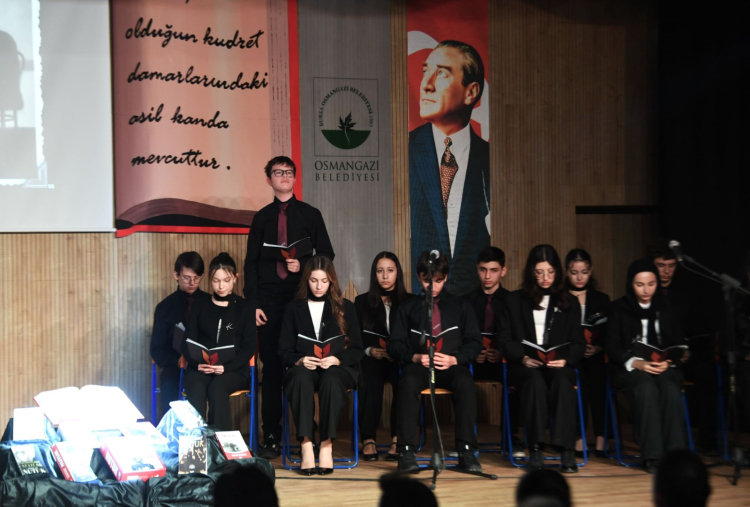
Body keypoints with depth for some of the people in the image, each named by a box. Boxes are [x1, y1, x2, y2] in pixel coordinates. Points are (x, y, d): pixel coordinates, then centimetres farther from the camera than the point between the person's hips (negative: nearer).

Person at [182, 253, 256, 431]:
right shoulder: (200, 306, 16)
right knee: (197, 388, -33)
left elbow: (249, 347, 3)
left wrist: (226, 367, -14)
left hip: (234, 370, -1)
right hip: (200, 368, 1)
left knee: (217, 387, -35)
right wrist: (197, 363, -13)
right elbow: (188, 342, 9)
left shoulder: (243, 308, 10)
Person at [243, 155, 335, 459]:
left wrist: (303, 266, -11)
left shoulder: (310, 215, 10)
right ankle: (271, 437, 3)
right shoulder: (262, 218, 12)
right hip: (269, 301, 1)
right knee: (272, 368, -1)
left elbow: (327, 255, 9)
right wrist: (253, 303, 0)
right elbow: (251, 263, 10)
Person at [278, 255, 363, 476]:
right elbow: (284, 350, 10)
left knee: (330, 381, -38)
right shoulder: (294, 309, 15)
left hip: (338, 368, 0)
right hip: (304, 367, 0)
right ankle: (306, 446, -44)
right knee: (301, 379, -37)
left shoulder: (345, 308, 14)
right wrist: (300, 360, -12)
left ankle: (327, 445, -37)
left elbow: (356, 350, 9)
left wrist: (336, 360, -11)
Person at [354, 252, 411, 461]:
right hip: (372, 359, 0)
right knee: (370, 380, -35)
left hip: (400, 361, 0)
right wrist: (370, 350, -11)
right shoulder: (362, 302, 14)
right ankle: (368, 439, -33)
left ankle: (397, 439, -33)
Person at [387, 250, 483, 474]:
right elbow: (395, 345, 12)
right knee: (408, 382, -37)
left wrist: (454, 359, -8)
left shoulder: (460, 306, 18)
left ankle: (466, 451, -37)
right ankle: (406, 451, -40)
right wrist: (415, 357, -9)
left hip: (452, 365, 0)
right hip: (419, 365, 0)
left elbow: (474, 342, 11)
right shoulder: (408, 308, 18)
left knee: (465, 382, -36)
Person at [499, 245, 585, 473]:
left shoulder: (569, 303, 21)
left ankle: (567, 450, -41)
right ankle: (536, 449, -38)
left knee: (562, 381, -36)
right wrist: (524, 358, -10)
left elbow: (578, 342, 13)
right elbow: (505, 338, 9)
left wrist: (565, 360, -9)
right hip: (524, 366, 0)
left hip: (559, 367, 1)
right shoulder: (514, 300, 18)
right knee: (536, 381, -37)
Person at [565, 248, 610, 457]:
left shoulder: (601, 300, 16)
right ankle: (578, 438, -26)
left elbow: (608, 334, 10)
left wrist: (597, 348, -9)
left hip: (595, 356, 1)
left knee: (597, 376, -29)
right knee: (580, 379, -30)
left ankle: (601, 438, -26)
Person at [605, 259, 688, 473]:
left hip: (664, 367, 2)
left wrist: (667, 362, -12)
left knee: (671, 389, -33)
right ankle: (652, 455, -36)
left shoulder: (666, 309, 15)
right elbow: (612, 347, 1)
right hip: (628, 369, -2)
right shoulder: (619, 309, 9)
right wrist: (636, 363, -17)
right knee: (647, 387, -36)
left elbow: (679, 345, 10)